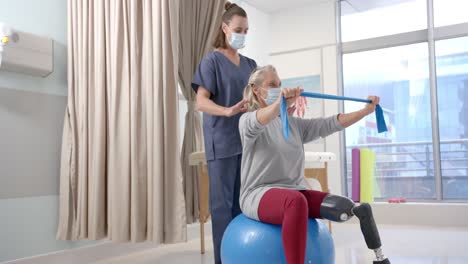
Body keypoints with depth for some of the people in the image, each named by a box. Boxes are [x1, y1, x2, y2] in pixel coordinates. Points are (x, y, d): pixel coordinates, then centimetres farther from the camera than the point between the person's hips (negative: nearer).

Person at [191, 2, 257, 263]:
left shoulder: (250, 64, 16)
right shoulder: (212, 60, -1)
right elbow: (201, 102, -11)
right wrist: (227, 111, -30)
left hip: (247, 140, 5)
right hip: (222, 142, -5)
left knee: (243, 201, 7)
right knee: (223, 202, -2)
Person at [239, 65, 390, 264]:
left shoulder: (294, 124, 17)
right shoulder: (248, 120, -1)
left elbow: (330, 124, 11)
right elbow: (258, 122, -27)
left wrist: (365, 111, 3)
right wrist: (279, 103, -46)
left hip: (296, 191, 6)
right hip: (259, 194, -6)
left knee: (347, 209, -16)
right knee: (296, 201, -40)